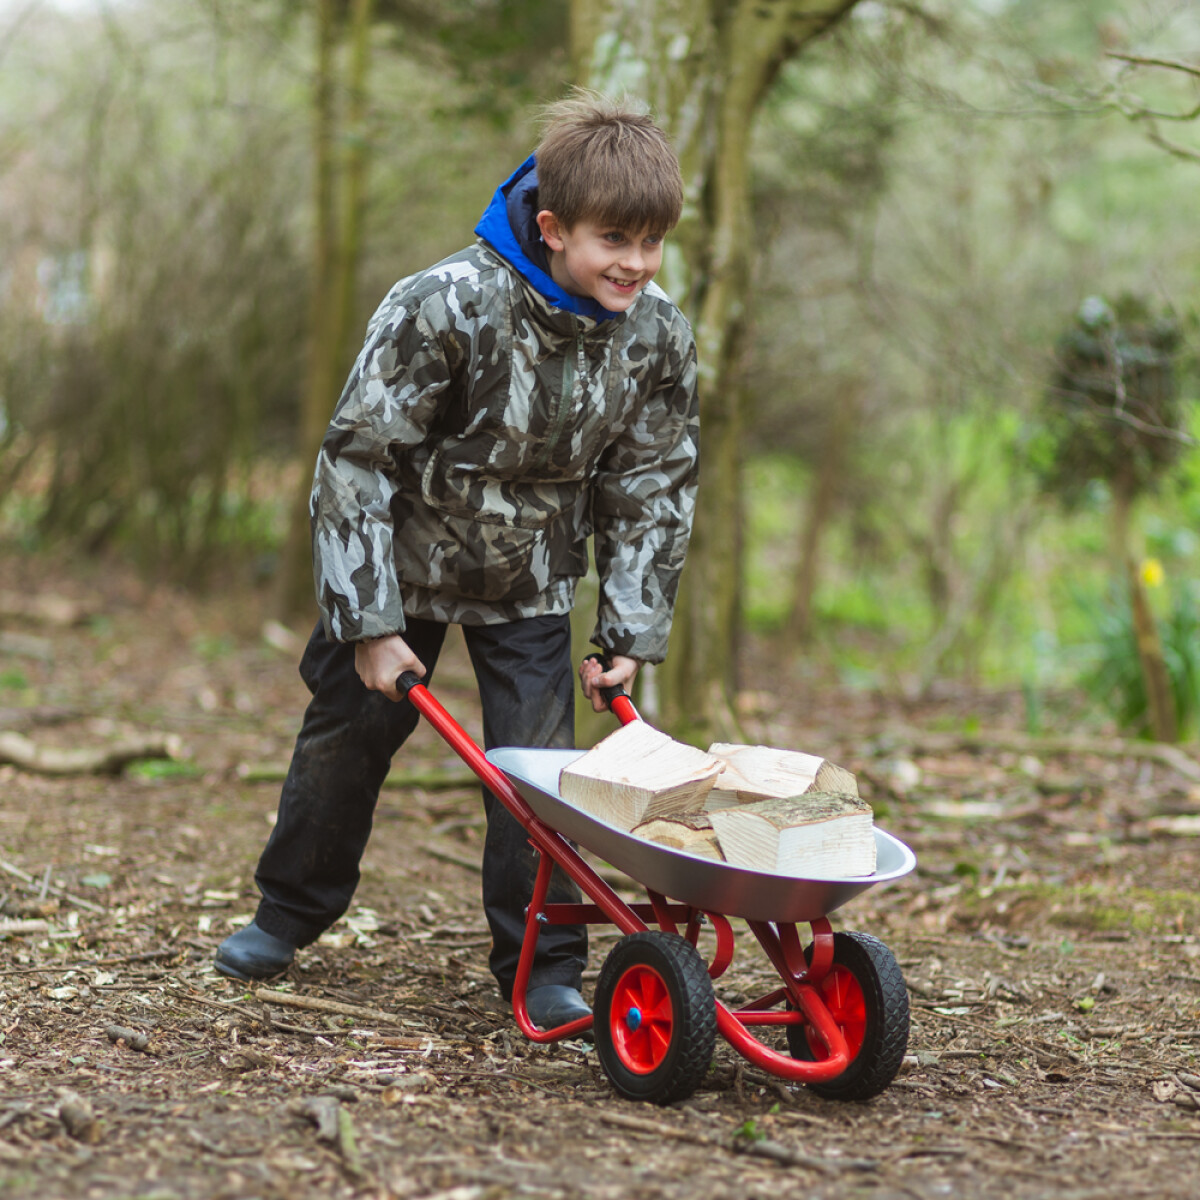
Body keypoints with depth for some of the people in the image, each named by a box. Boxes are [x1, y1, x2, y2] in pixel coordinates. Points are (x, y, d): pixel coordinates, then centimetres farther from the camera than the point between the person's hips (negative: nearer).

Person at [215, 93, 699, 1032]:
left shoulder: (660, 339, -17)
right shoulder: (448, 308, -30)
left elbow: (652, 491, -3)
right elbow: (357, 458, -23)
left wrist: (633, 634, -5)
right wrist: (370, 621, -21)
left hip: (531, 583, 2)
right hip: (404, 563, -2)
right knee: (348, 734, 11)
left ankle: (542, 964, 8)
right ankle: (291, 911, 33)